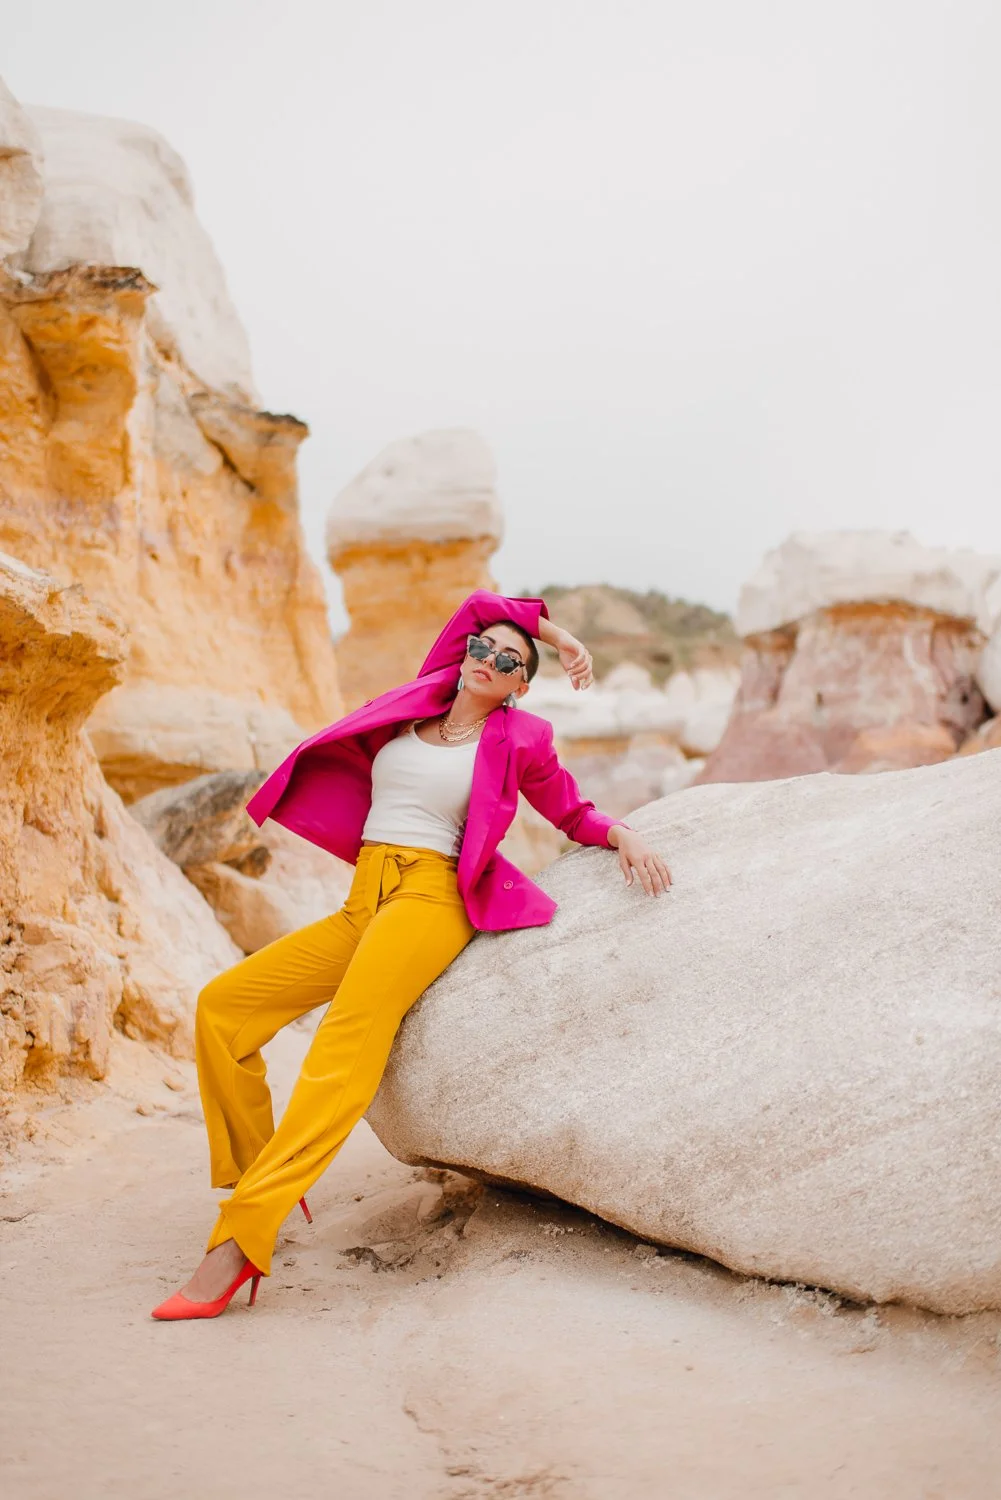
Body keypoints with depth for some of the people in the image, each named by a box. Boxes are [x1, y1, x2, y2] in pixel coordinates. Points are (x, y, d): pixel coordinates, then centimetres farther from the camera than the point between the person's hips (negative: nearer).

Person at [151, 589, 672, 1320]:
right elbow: (479, 601, 26)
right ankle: (256, 1175, 4)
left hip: (432, 898, -6)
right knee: (223, 1005, -7)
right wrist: (556, 631, 27)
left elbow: (574, 814, 21)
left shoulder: (520, 739, 8)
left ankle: (240, 1238, -41)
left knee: (353, 1030, -31)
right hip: (361, 905, 6)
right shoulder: (417, 704, 18)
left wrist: (626, 835, 2)